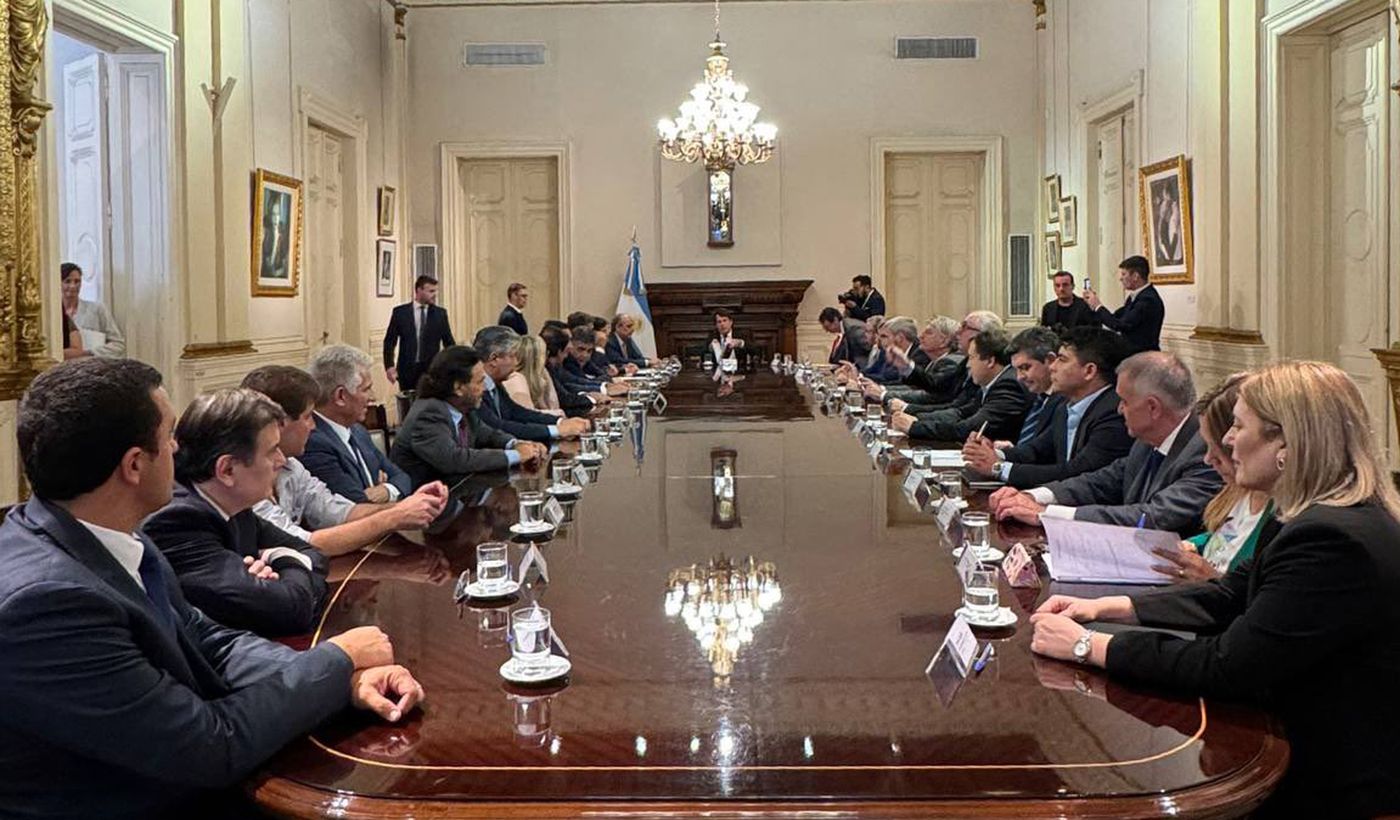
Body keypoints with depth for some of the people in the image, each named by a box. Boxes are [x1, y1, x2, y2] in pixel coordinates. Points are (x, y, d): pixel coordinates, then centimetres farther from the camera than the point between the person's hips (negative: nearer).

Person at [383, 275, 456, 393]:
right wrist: (389, 366, -9)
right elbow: (390, 341, 3)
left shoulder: (440, 313, 5)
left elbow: (449, 342, 9)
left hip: (432, 369, 1)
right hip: (407, 369, -1)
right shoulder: (400, 312, 2)